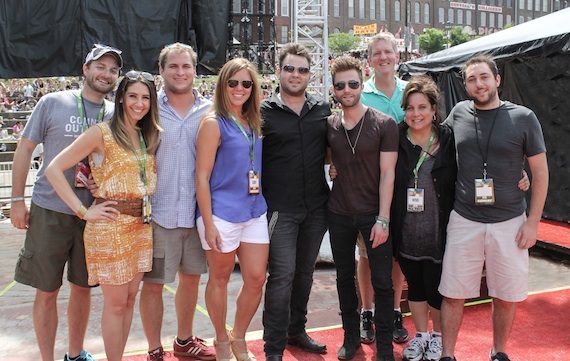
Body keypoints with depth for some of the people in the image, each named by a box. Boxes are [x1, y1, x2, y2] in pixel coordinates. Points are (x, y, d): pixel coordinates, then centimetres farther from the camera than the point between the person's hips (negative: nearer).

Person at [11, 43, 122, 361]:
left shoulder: (117, 115, 5)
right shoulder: (53, 103, -3)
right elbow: (25, 149, 1)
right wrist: (17, 200, -2)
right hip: (49, 211, -2)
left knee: (83, 287, 14)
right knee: (47, 290, 6)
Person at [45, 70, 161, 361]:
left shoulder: (150, 136, 9)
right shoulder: (102, 133, -9)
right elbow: (54, 169, -13)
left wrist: (148, 212, 4)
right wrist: (83, 211, -15)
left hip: (142, 225, 6)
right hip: (110, 226, -6)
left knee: (129, 298, 14)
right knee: (116, 303, 3)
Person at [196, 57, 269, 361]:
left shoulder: (253, 123, 11)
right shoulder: (213, 123, -7)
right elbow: (202, 177, -10)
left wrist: (263, 204, 11)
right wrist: (208, 224, -13)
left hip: (255, 212, 6)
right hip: (222, 213, -6)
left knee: (256, 279, 7)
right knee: (220, 279, 9)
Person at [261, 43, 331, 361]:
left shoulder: (323, 109, 8)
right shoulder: (264, 112, -3)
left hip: (316, 207, 4)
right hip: (281, 208, -4)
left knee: (305, 271, 15)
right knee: (283, 274, -6)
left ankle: (297, 330, 33)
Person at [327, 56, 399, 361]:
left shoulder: (384, 124, -7)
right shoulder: (329, 125, 1)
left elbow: (387, 173, -10)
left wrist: (383, 219, -14)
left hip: (373, 214, -3)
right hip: (339, 213, 3)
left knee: (382, 281, 2)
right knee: (344, 277, 13)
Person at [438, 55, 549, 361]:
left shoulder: (523, 117, -2)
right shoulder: (458, 113, 3)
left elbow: (540, 171, 1)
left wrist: (533, 222, -4)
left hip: (509, 223, 0)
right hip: (464, 221, 1)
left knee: (507, 297, 11)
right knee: (453, 295, 5)